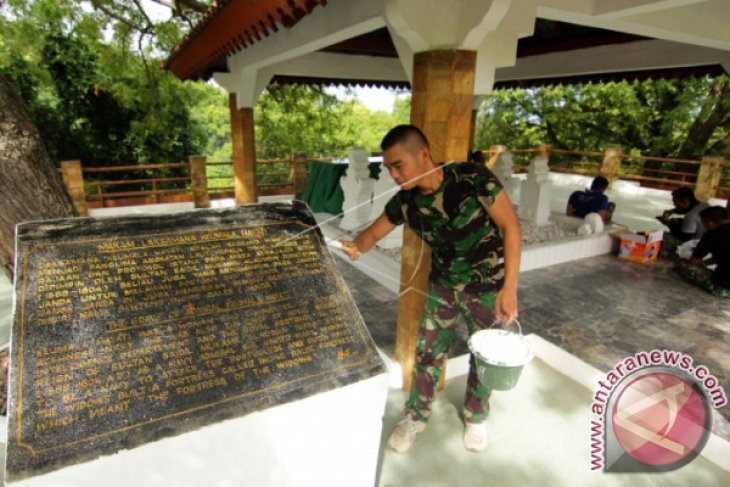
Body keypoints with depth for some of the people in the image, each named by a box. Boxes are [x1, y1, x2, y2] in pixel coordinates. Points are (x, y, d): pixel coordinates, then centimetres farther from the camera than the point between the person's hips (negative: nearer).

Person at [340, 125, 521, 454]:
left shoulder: (474, 179, -27)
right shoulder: (405, 201, -14)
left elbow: (510, 226, -20)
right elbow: (374, 231, 0)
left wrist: (509, 288, -23)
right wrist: (358, 246, -25)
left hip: (488, 287, -2)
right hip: (443, 285, 3)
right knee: (428, 353, 8)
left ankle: (475, 417, 40)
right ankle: (416, 417, 33)